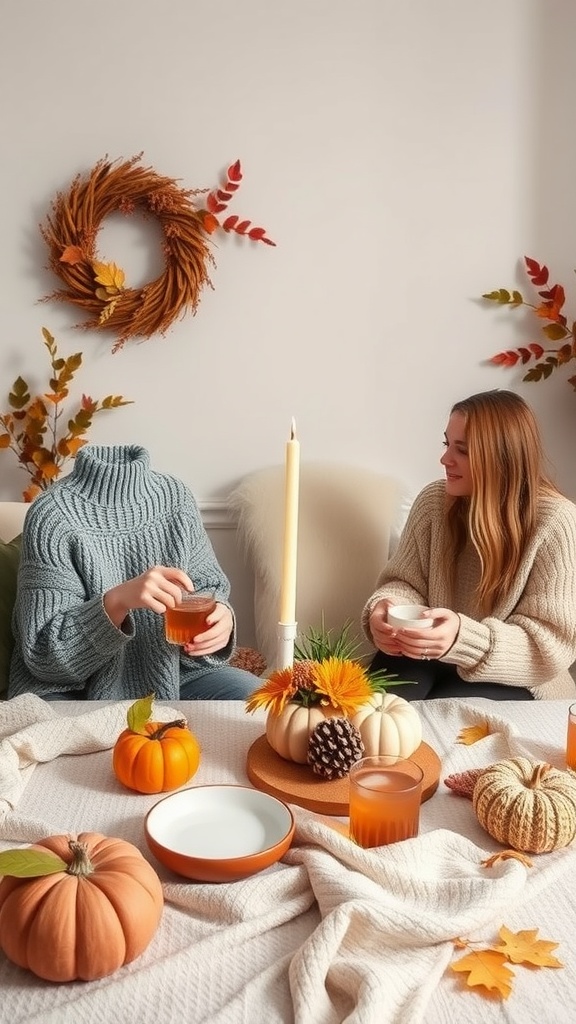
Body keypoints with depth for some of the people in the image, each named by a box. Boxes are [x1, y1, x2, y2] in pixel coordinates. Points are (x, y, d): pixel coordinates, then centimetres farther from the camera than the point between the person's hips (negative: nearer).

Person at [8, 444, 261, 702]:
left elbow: (206, 587, 6)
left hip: (167, 674, 4)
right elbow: (43, 653, -19)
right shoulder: (54, 515, -18)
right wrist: (117, 601, -37)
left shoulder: (176, 498, -5)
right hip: (74, 689, -4)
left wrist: (218, 615, -19)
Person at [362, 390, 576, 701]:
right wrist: (385, 608, -26)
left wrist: (464, 638, -37)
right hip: (428, 655, 3)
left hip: (515, 681, -3)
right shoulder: (434, 500, -4)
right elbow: (406, 582, 0)